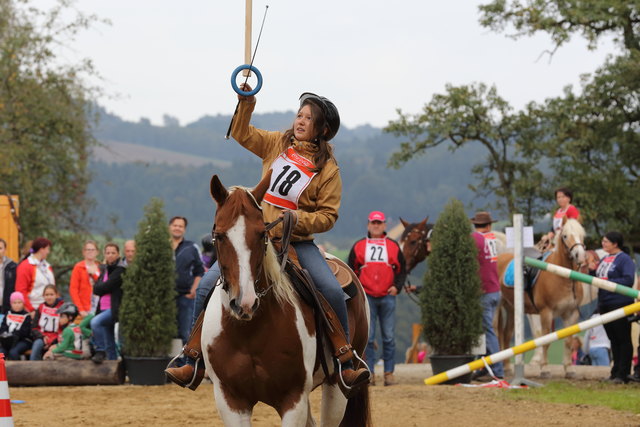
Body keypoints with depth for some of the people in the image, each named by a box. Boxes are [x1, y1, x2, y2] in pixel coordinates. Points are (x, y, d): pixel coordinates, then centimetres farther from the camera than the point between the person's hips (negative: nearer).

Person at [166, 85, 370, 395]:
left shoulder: (327, 168, -3)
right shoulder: (277, 143, 8)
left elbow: (328, 215, -5)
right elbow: (242, 134, 12)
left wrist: (297, 219, -21)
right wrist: (246, 104, -4)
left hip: (297, 240, -3)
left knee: (333, 291, -23)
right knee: (207, 286, -11)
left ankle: (345, 366, -10)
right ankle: (194, 364, -3)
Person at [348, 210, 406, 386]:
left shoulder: (393, 246, 10)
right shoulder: (358, 246, 9)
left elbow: (402, 270, 12)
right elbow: (351, 270, 12)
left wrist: (397, 286, -4)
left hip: (388, 297, 1)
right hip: (366, 296, 0)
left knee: (389, 337, 1)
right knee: (367, 337, -1)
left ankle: (389, 373, 4)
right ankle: (369, 373, 2)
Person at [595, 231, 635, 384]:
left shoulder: (624, 259, -10)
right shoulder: (604, 259, 15)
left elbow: (629, 280, -20)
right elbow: (598, 277, 23)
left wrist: (608, 281, -23)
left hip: (620, 304, -9)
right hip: (605, 304, 9)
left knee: (623, 340, -3)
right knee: (613, 340, 13)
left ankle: (623, 374, -2)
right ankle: (616, 372, 19)